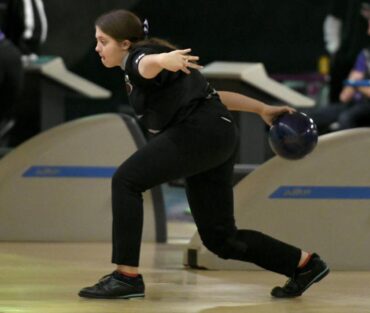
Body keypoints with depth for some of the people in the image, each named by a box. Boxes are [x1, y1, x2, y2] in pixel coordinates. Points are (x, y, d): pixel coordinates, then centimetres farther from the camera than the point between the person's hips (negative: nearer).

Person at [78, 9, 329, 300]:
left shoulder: (137, 58, -2)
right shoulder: (138, 72, 25)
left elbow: (150, 63, -32)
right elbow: (212, 94, 28)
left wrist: (165, 59, -55)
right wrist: (262, 109, 30)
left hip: (200, 130, -10)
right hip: (217, 137, 10)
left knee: (126, 180, -14)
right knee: (219, 237, 13)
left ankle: (127, 276, -13)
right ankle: (304, 264, 24)